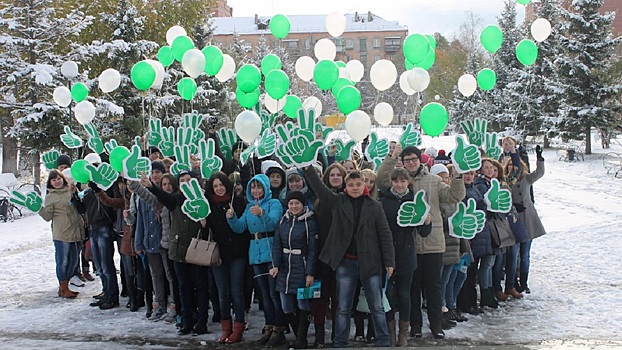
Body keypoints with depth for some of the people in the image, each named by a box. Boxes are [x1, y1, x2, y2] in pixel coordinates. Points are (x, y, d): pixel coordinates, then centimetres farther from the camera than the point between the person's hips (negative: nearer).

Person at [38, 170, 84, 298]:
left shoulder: (70, 190, 12)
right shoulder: (50, 197, 0)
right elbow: (48, 216, -5)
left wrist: (74, 193, 2)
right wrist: (39, 208, -22)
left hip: (75, 231, 6)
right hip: (61, 234, -6)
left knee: (73, 261, 12)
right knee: (63, 261, -1)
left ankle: (65, 286, 24)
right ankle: (63, 289, 9)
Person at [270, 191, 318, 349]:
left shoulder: (309, 222, -6)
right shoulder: (283, 220, 9)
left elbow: (312, 249, -8)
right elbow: (277, 245, 7)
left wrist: (310, 273, -12)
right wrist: (276, 265, -7)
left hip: (302, 268, -5)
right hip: (285, 269, 5)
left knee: (303, 306, -1)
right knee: (287, 308, 6)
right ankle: (300, 335, 21)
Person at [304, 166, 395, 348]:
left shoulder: (375, 206, 0)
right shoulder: (338, 201, 4)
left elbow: (385, 234, -1)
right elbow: (319, 187, -5)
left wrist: (389, 261, -5)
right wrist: (308, 167, -18)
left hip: (370, 262, -1)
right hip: (345, 263, 1)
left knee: (377, 307, 5)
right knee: (343, 308, 7)